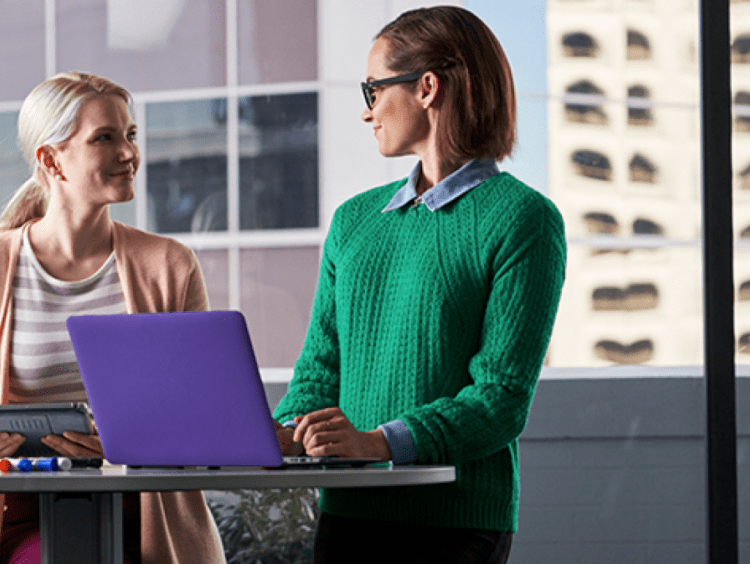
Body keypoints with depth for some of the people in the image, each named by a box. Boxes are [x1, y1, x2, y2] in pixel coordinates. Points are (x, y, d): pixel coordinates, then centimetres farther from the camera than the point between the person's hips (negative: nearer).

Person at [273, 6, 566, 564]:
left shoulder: (523, 219, -4)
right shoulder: (355, 220, 17)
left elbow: (503, 399, -12)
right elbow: (323, 364, 15)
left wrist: (380, 441, -24)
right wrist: (286, 433, -7)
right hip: (348, 512, 5)